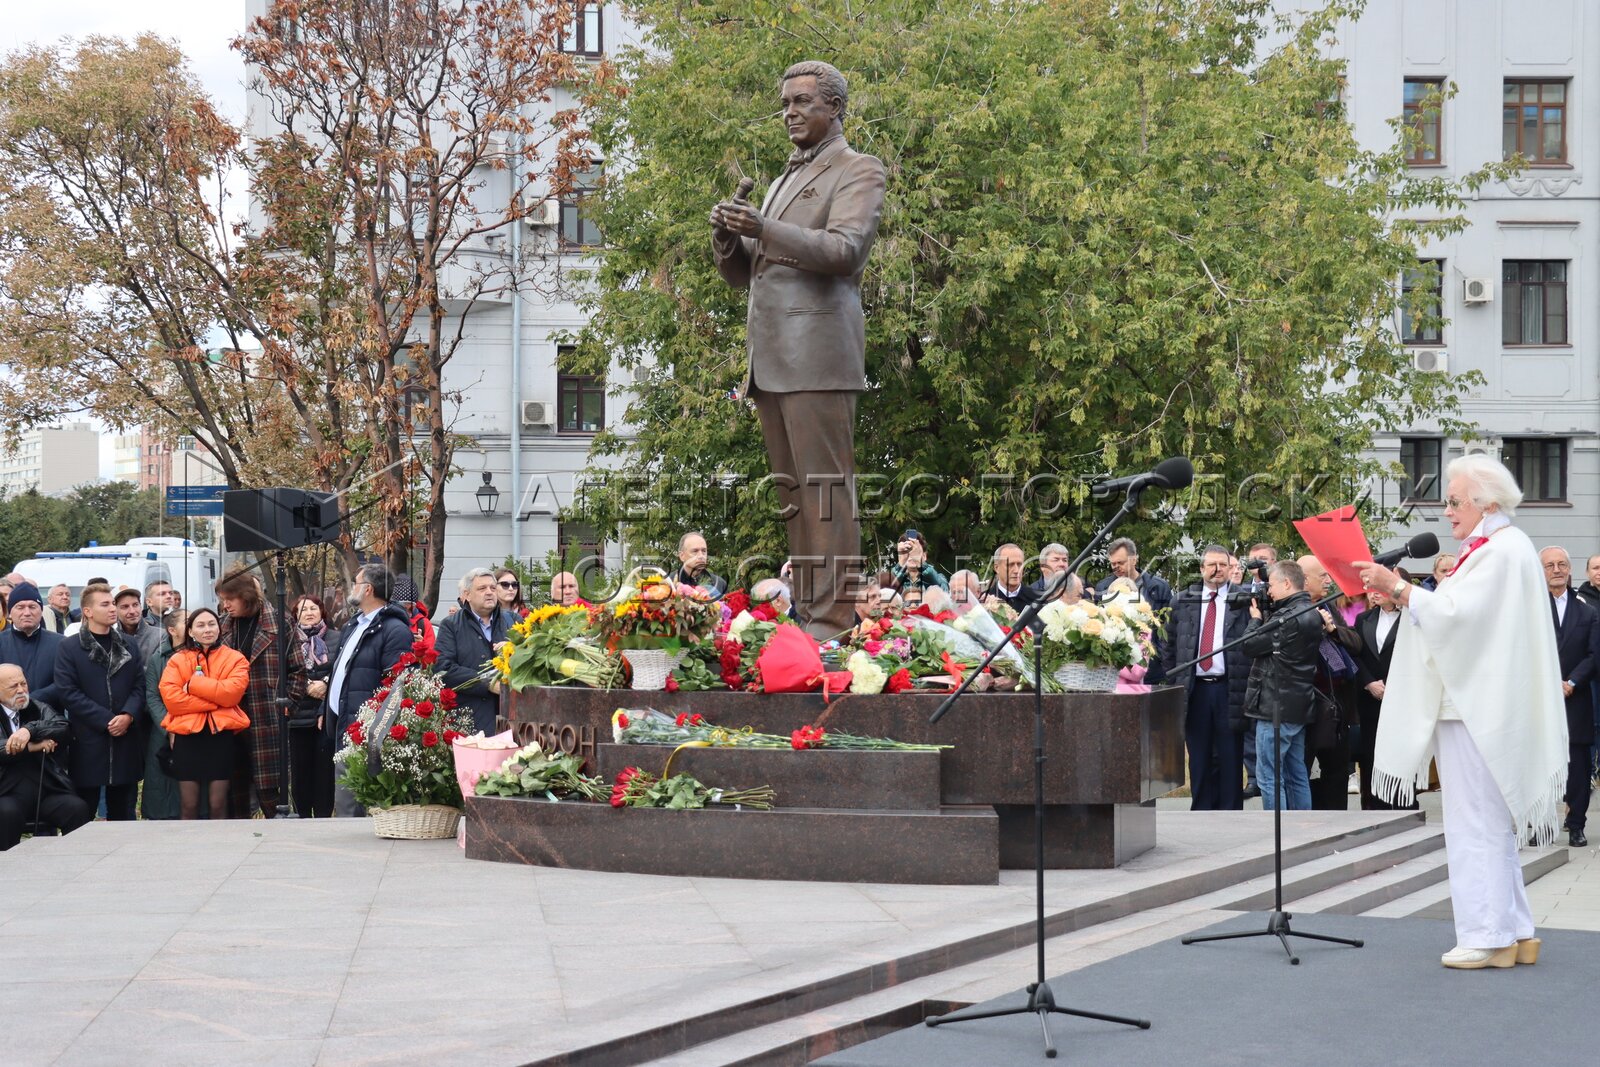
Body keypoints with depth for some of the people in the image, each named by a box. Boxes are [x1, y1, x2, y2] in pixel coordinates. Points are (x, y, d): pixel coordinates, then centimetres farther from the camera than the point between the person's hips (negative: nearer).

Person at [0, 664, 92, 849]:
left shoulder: (38, 708, 15)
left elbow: (62, 727, -3)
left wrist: (30, 730, -19)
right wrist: (32, 746, -11)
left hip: (49, 791, 3)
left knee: (79, 809, -25)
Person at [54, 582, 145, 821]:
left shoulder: (128, 645, 13)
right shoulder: (69, 647, 0)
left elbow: (140, 685, 8)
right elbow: (67, 692, -8)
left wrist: (128, 715, -11)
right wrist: (106, 720, -13)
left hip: (126, 738, 4)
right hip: (87, 741, -4)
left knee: (123, 812, 7)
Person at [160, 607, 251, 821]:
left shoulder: (234, 659, 7)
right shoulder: (178, 660, 9)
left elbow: (232, 692, -10)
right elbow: (170, 697, -6)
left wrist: (194, 684, -9)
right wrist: (214, 700, -10)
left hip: (221, 736, -1)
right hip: (187, 736, 1)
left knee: (218, 806, 1)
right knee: (189, 808, 3)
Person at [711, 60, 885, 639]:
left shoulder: (857, 171, 3)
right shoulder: (786, 179, 27)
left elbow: (845, 249, -14)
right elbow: (742, 274, 26)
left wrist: (764, 230, -24)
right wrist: (728, 237, 4)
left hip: (817, 352, -8)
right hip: (770, 358, 8)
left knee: (826, 487, -11)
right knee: (791, 493, 6)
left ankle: (833, 621, -14)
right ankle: (805, 611, 7)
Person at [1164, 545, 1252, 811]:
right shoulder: (1184, 602, 11)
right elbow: (1169, 645, 16)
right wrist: (1172, 682, 9)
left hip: (1229, 689, -3)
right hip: (1195, 689, 3)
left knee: (1230, 757, 1)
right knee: (1199, 757, 7)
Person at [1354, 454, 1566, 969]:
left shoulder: (1501, 551, -15)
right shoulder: (1495, 548, 18)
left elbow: (1455, 616, -23)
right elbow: (1462, 618, 18)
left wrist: (1398, 587, -21)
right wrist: (1401, 592, 8)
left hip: (1476, 709, -11)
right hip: (1476, 706, 11)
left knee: (1477, 821, -7)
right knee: (1491, 822, 13)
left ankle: (1487, 936, -4)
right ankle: (1514, 932, 17)